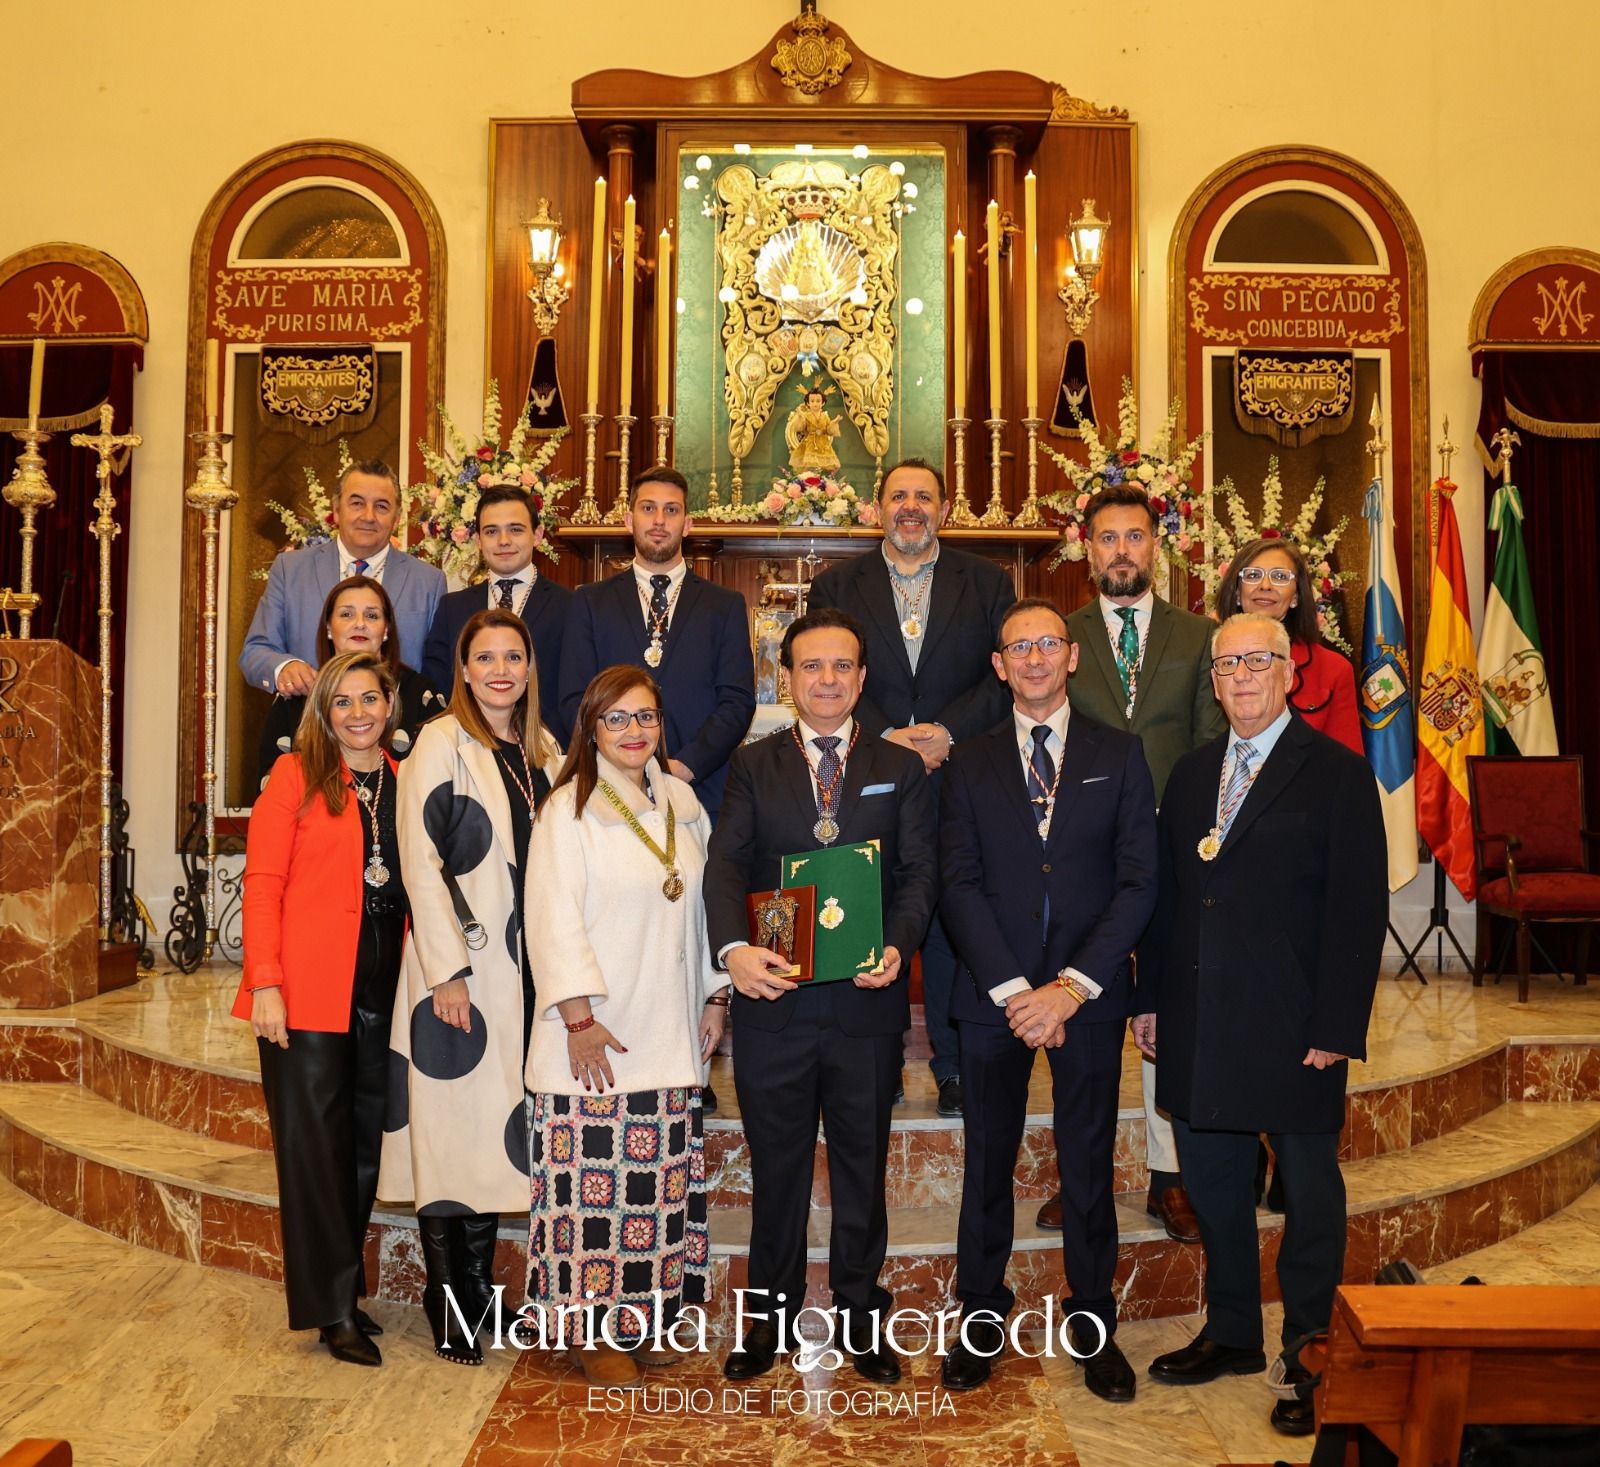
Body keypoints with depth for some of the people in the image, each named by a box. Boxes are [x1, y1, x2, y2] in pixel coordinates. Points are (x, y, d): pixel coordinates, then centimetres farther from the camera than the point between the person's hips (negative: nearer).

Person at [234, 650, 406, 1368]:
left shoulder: (404, 783, 10)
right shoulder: (297, 776, -1)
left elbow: (416, 888, 11)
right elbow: (262, 882, -5)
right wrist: (265, 983, -13)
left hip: (382, 991, 4)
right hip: (306, 993, -4)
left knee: (366, 1144, 10)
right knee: (315, 1147, 1)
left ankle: (343, 1288, 25)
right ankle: (335, 1310, 9)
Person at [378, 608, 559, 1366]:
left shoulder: (540, 754, 11)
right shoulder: (442, 744, -8)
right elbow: (420, 862, -12)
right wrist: (446, 970, -16)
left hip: (521, 965, 6)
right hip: (459, 964, -6)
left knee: (494, 1131, 12)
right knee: (449, 1130, 1)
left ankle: (479, 1288, 24)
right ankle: (447, 1304, 14)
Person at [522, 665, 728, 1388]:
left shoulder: (682, 803, 11)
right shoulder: (569, 809, -6)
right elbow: (554, 921, -10)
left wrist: (716, 996, 11)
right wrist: (580, 1017, -15)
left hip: (672, 1036, 5)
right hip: (597, 1036, -5)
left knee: (663, 1182, 10)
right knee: (597, 1183, -1)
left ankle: (647, 1314, 24)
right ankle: (599, 1331, 13)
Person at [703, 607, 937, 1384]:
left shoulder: (901, 768, 7)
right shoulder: (753, 766, 5)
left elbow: (919, 873, -1)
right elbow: (725, 865, -6)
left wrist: (898, 945, -20)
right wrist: (735, 949, -24)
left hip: (866, 1001, 1)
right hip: (774, 998, 0)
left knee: (862, 1166, 13)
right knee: (776, 1167, 13)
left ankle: (858, 1312, 30)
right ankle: (770, 1311, 30)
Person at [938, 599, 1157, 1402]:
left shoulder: (1119, 756, 4)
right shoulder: (969, 764, 5)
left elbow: (1137, 883, -2)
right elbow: (959, 885, -2)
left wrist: (1071, 987, -11)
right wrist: (1014, 989, -12)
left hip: (1088, 995, 0)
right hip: (993, 994, 1)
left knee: (1088, 1163, 9)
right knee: (988, 1160, 10)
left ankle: (1093, 1323, 25)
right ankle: (981, 1317, 25)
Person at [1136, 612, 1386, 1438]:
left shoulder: (1337, 775, -6)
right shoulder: (1190, 775, 11)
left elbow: (1358, 911, -10)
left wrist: (1338, 1028, -14)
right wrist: (1149, 998, 8)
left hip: (1293, 1029, -5)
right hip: (1198, 1028, 6)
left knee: (1309, 1192, 9)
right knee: (1212, 1183, 16)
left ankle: (1310, 1359, 24)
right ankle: (1232, 1333, 34)